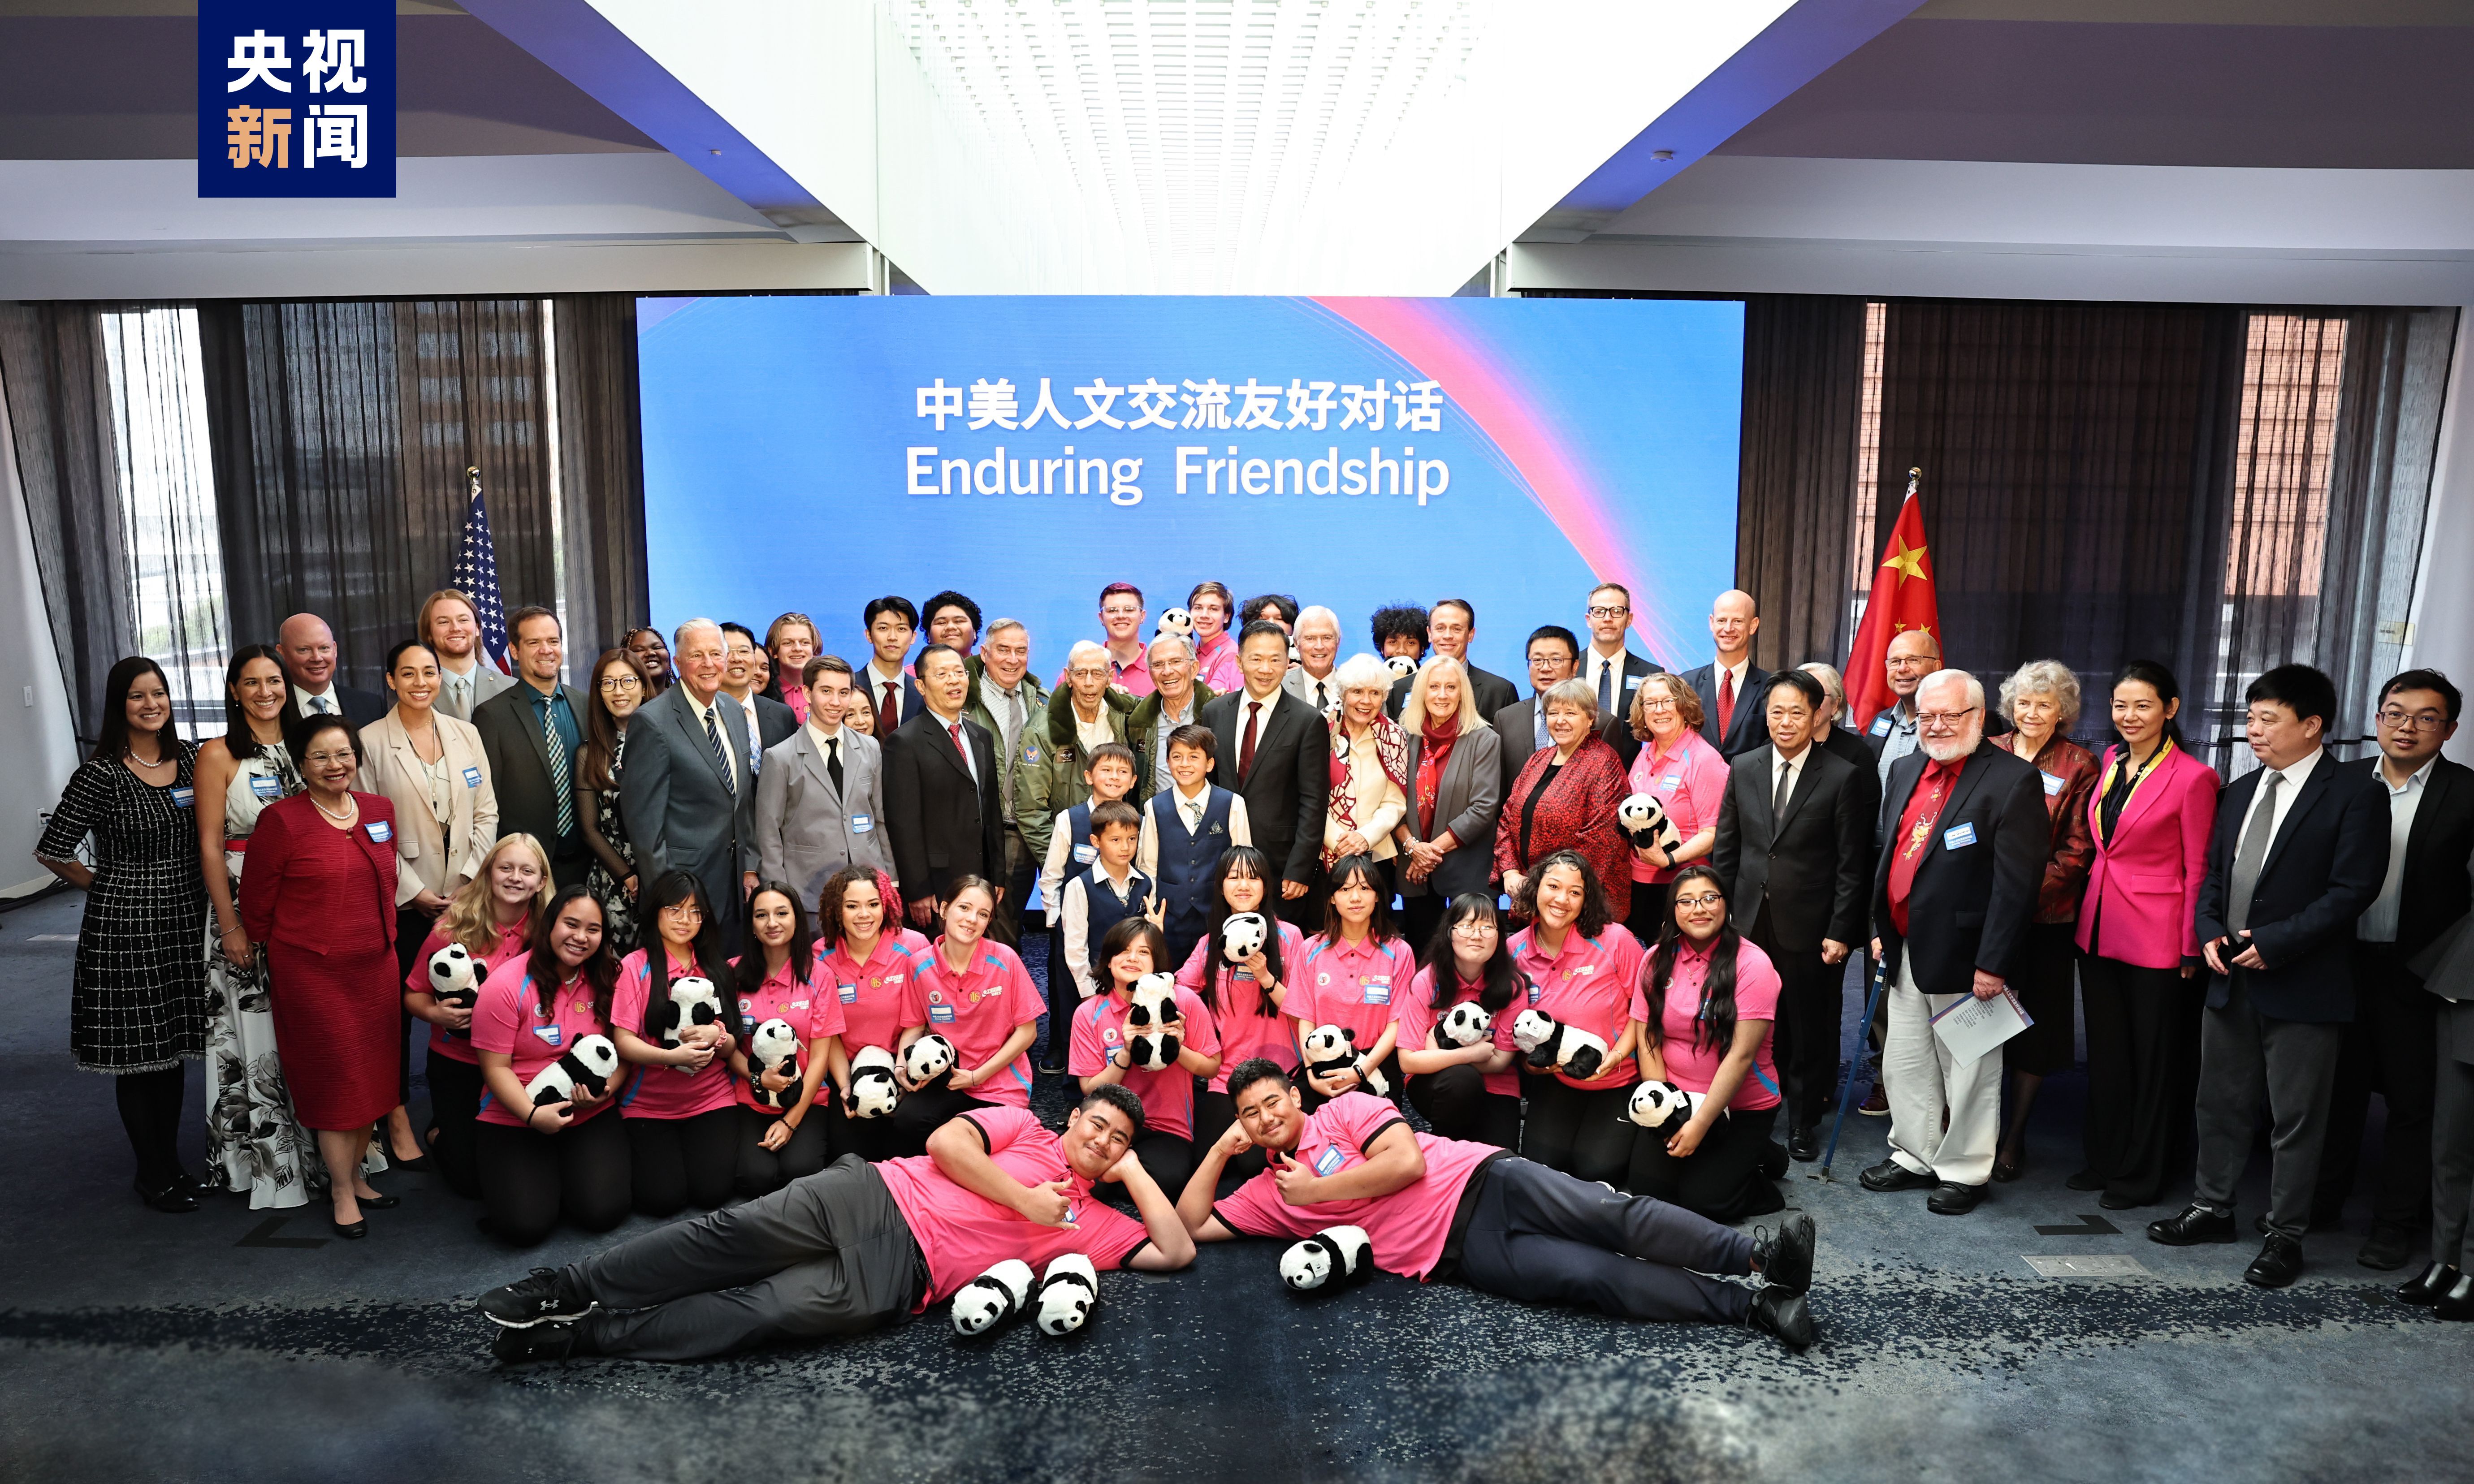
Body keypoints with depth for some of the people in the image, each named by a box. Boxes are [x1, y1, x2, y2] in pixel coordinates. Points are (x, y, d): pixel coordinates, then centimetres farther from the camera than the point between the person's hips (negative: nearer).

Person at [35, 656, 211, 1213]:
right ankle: (152, 1173, 18)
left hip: (183, 921, 5)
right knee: (137, 1054, 4)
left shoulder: (189, 760, 5)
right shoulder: (101, 774, -12)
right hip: (124, 927, -5)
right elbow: (52, 851, -8)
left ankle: (172, 1160, 26)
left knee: (175, 1049, 13)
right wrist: (105, 886, 1)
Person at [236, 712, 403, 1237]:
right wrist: (286, 956, 4)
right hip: (312, 971, -5)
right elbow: (256, 905, -5)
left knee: (374, 1075, 11)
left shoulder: (380, 812, 5)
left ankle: (355, 1174, 28)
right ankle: (342, 1192, 14)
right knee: (336, 1079, 1)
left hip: (376, 966, 5)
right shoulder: (282, 820, -11)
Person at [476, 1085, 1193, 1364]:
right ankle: (573, 1287, -5)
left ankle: (584, 1335, -17)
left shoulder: (1094, 1222, 18)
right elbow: (945, 1143, -3)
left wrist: (1135, 1172, 9)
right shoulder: (1024, 1128, 14)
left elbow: (1176, 1251, 10)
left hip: (897, 1278, 0)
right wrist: (1024, 1201, -6)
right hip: (877, 1198, 0)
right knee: (736, 1233, -19)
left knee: (770, 1310, -21)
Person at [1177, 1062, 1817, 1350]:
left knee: (1610, 1214, -23)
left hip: (1482, 1180, 0)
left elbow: (1407, 1160, -7)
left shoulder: (1343, 1110, 7)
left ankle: (1755, 1254, -24)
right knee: (1592, 1277, -20)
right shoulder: (1266, 1194, 17)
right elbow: (1191, 1225, 13)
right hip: (1462, 1254, 1)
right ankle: (1748, 1303, -23)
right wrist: (1221, 1148, 5)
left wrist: (1319, 1188, -4)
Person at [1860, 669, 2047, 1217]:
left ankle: (1965, 1171, 22)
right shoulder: (1906, 771, 10)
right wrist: (1881, 927, 14)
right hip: (1906, 951, 7)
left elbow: (2017, 881, -17)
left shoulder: (2013, 781, -13)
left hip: (1963, 956, -7)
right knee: (1905, 1065, 16)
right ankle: (1914, 1156, 32)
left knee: (1968, 1073, 7)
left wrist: (1994, 963, -19)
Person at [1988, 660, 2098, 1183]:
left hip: (2043, 915, -2)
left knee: (2034, 1023, 7)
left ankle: (2015, 1133, 18)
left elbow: (2078, 849, -4)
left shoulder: (2079, 766, -1)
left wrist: (2027, 891, -14)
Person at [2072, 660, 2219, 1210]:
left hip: (2155, 937, -6)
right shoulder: (2111, 762, 7)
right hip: (2099, 926, 6)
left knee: (2153, 1057, 8)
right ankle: (2105, 1159, 29)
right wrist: (2089, 909, 10)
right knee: (2105, 1051, 15)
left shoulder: (2192, 777, -12)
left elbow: (2198, 870, -9)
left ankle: (2142, 1174, 20)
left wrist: (2190, 948, -10)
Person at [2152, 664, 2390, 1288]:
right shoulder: (2240, 791, 12)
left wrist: (2275, 944, -18)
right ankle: (2212, 1208, 29)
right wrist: (2210, 932, -2)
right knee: (2221, 1102, 16)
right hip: (2231, 977, 6)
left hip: (2302, 984, -6)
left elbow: (2353, 888, -15)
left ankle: (2286, 1236, 16)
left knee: (2297, 1118, 4)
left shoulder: (2356, 792, -9)